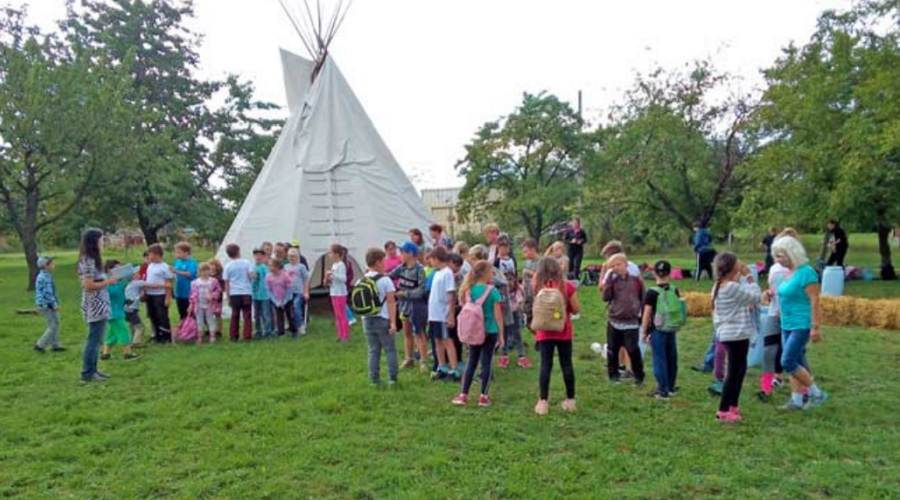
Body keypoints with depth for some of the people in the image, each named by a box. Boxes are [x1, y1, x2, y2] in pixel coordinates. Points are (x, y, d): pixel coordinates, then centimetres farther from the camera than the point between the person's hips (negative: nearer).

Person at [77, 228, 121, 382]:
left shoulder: (92, 260, 13)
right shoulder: (88, 261, -16)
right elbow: (89, 285, -20)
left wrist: (108, 280, 6)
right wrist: (109, 281, -13)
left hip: (99, 306, 10)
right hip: (95, 307, -10)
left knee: (96, 340, 14)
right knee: (94, 340, -3)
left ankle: (92, 370, 22)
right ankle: (87, 373, 4)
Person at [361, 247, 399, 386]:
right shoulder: (385, 280, -10)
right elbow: (391, 302, -12)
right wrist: (393, 322, -12)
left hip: (367, 320, 5)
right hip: (383, 320, -5)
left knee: (373, 351, 11)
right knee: (390, 350, 5)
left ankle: (374, 379, 13)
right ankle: (392, 378, 4)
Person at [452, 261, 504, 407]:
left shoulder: (469, 289, 1)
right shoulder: (493, 291, -10)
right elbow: (498, 315, -7)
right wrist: (501, 334, 1)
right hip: (490, 331, -4)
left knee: (471, 362, 11)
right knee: (486, 363, 5)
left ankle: (463, 395, 11)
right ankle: (483, 396, 9)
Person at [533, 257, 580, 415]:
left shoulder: (538, 286, -6)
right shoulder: (567, 286, -8)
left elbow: (533, 282, 18)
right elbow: (576, 309, -4)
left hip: (544, 332, 0)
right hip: (564, 331, 0)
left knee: (545, 365, 3)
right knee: (566, 364, 10)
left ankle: (543, 402, 1)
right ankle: (570, 400, 18)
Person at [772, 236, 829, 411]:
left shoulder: (806, 272, -16)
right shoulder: (789, 272, 9)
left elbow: (814, 301, -18)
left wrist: (815, 328, -20)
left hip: (801, 325, -8)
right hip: (787, 325, 9)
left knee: (788, 362, -10)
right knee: (796, 363, 12)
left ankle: (816, 393, 6)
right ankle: (796, 400, 19)